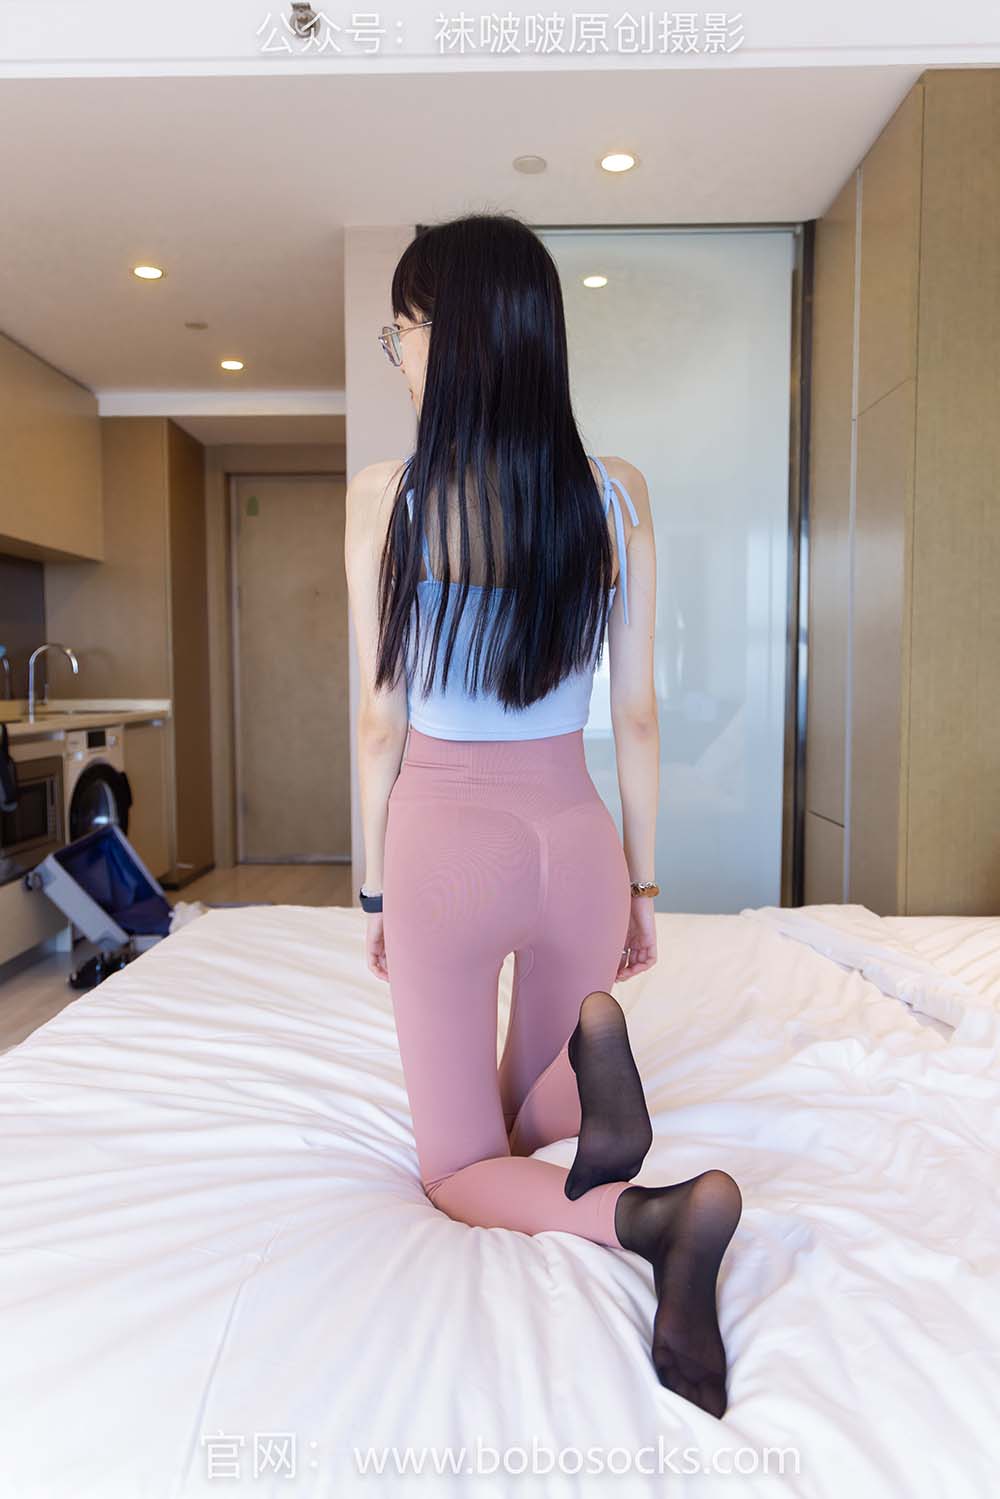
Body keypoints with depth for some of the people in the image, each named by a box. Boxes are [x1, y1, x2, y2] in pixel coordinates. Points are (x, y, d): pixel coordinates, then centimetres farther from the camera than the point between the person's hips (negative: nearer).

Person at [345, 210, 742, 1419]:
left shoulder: (384, 498, -8)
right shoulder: (619, 494, 1)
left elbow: (382, 718, -5)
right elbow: (636, 716, 2)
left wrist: (376, 889, 8)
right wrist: (642, 886, 12)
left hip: (445, 841, -3)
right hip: (577, 838, 4)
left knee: (460, 1169, 14)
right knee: (526, 1120, 29)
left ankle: (642, 1216, -16)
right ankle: (590, 1059, -7)